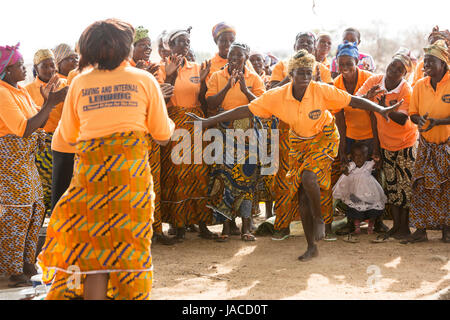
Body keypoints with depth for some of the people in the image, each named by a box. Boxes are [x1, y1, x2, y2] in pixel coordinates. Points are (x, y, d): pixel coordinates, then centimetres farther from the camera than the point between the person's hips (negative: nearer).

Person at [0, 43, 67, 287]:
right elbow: (25, 129, -23)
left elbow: (39, 123, 14)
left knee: (35, 209, 11)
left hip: (26, 158, 9)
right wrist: (50, 103, -22)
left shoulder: (21, 92, 12)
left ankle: (26, 262, 22)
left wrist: (47, 101, -1)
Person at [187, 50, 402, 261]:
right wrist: (208, 122, -18)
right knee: (302, 196, 2)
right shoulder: (277, 96, -18)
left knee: (308, 177, -30)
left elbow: (353, 101, -17)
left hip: (324, 139, -3)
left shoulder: (322, 91, -23)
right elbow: (247, 110, -16)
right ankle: (312, 247, 15)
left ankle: (319, 219, -1)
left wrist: (380, 109, -30)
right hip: (299, 143, 3)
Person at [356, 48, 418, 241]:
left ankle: (404, 226, 12)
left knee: (405, 185, -1)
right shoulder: (374, 81, -10)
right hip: (385, 143, 4)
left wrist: (385, 108, -46)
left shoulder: (407, 90, -21)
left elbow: (402, 119, -31)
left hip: (406, 143, -4)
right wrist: (367, 96, -34)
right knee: (391, 185, 10)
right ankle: (395, 225, 19)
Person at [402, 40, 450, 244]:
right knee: (422, 186, 0)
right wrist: (420, 120, -15)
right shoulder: (420, 86, 2)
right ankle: (420, 230, 6)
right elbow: (413, 113, 7)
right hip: (426, 144, 3)